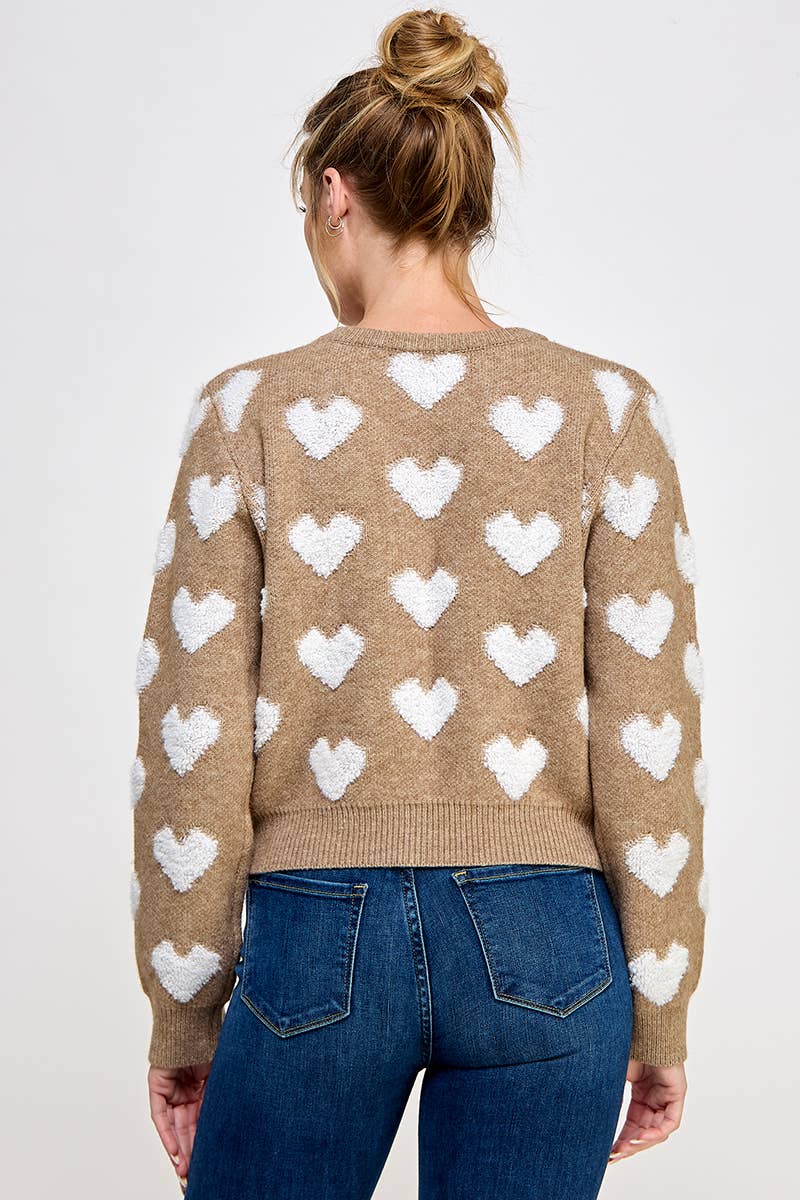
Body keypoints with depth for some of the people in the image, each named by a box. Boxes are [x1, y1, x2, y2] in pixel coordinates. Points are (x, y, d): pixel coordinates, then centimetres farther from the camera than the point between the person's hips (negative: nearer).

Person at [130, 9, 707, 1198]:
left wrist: (183, 1012, 6)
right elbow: (649, 738, -5)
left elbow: (194, 738, -4)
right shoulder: (604, 407, -3)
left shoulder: (252, 408, -5)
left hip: (317, 930, 0)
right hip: (540, 943, 1)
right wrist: (660, 1013, 5)